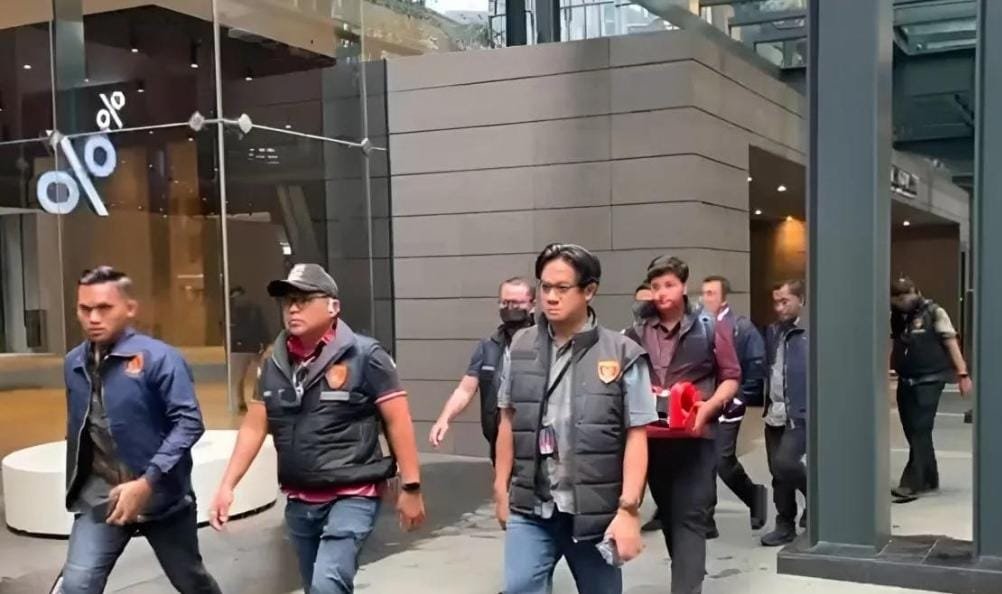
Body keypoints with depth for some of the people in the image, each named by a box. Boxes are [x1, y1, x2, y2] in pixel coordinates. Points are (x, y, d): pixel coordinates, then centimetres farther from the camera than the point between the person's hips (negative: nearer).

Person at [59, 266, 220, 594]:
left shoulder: (158, 357, -14)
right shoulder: (74, 363, 3)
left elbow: (189, 422, -19)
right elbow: (77, 430, 13)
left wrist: (147, 482, -25)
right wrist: (75, 485, 10)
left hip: (161, 494, -3)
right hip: (100, 496, 4)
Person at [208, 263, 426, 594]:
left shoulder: (364, 356, -11)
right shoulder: (275, 363, 5)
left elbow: (398, 421, -10)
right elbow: (254, 427, 9)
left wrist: (411, 488, -11)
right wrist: (227, 485, 3)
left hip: (352, 496, -6)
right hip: (299, 500, 6)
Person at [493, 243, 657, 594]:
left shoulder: (622, 355, -7)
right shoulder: (521, 348, 2)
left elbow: (636, 436, -7)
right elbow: (508, 421, 11)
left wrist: (628, 509, -11)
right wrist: (501, 489, 12)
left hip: (596, 510, -2)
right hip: (530, 507, 2)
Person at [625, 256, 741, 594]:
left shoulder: (710, 329, -1)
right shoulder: (638, 334, 6)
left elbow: (731, 376, 1)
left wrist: (708, 407, -14)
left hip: (695, 436, -4)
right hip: (652, 437, 4)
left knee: (689, 517, -5)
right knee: (668, 515, 16)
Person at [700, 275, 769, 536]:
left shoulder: (741, 326, -4)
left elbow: (757, 365, -6)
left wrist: (742, 398, -9)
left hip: (726, 408, -4)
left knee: (724, 462, -7)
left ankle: (755, 496, 22)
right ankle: (705, 521, 14)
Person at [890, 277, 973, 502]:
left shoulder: (933, 312, -7)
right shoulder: (896, 317, 8)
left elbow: (951, 342, -8)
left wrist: (962, 374, -13)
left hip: (929, 381, -6)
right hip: (905, 382, 6)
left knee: (920, 432, -9)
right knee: (912, 432, 11)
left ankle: (911, 484, -9)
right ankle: (929, 479, 26)